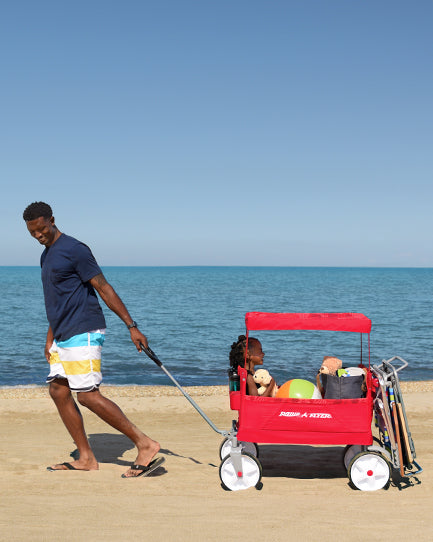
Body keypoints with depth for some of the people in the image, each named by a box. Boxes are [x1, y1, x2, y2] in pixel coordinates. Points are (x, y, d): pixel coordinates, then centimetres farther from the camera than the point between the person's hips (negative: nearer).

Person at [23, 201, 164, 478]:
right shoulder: (46, 256, 18)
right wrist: (51, 337, 25)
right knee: (58, 391, 6)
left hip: (83, 333, -9)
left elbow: (104, 288, -14)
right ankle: (86, 458, 12)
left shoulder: (74, 250, -10)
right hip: (63, 337, 9)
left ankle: (146, 444, -10)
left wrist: (131, 326, -16)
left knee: (88, 395, -13)